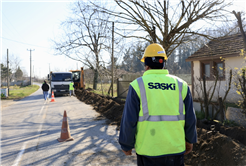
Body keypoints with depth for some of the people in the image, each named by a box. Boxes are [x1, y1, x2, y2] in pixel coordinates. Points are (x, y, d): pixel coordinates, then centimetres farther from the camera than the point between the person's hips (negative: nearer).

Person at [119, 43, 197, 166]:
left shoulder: (137, 85, -9)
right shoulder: (181, 85, -1)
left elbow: (129, 120, -9)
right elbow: (190, 118, 2)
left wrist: (126, 145, 4)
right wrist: (190, 139, 18)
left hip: (148, 150, -2)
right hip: (175, 148, 3)